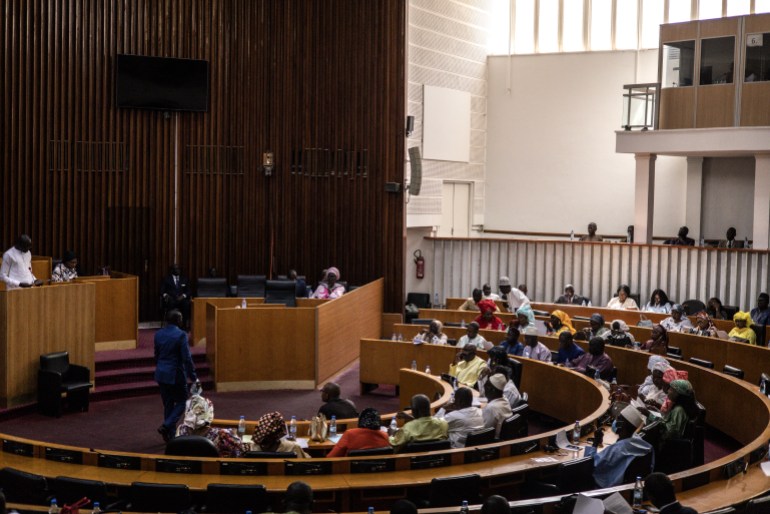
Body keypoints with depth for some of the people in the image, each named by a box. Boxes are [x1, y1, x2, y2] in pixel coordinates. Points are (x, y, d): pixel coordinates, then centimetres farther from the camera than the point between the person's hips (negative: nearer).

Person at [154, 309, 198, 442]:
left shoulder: (158, 334, 3)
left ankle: (171, 435, 18)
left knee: (168, 404, 14)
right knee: (182, 402, 9)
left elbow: (156, 355, 13)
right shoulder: (181, 335, -16)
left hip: (161, 374, 6)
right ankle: (166, 426, -8)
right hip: (176, 375, -6)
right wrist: (193, 377, -9)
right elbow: (187, 358, -16)